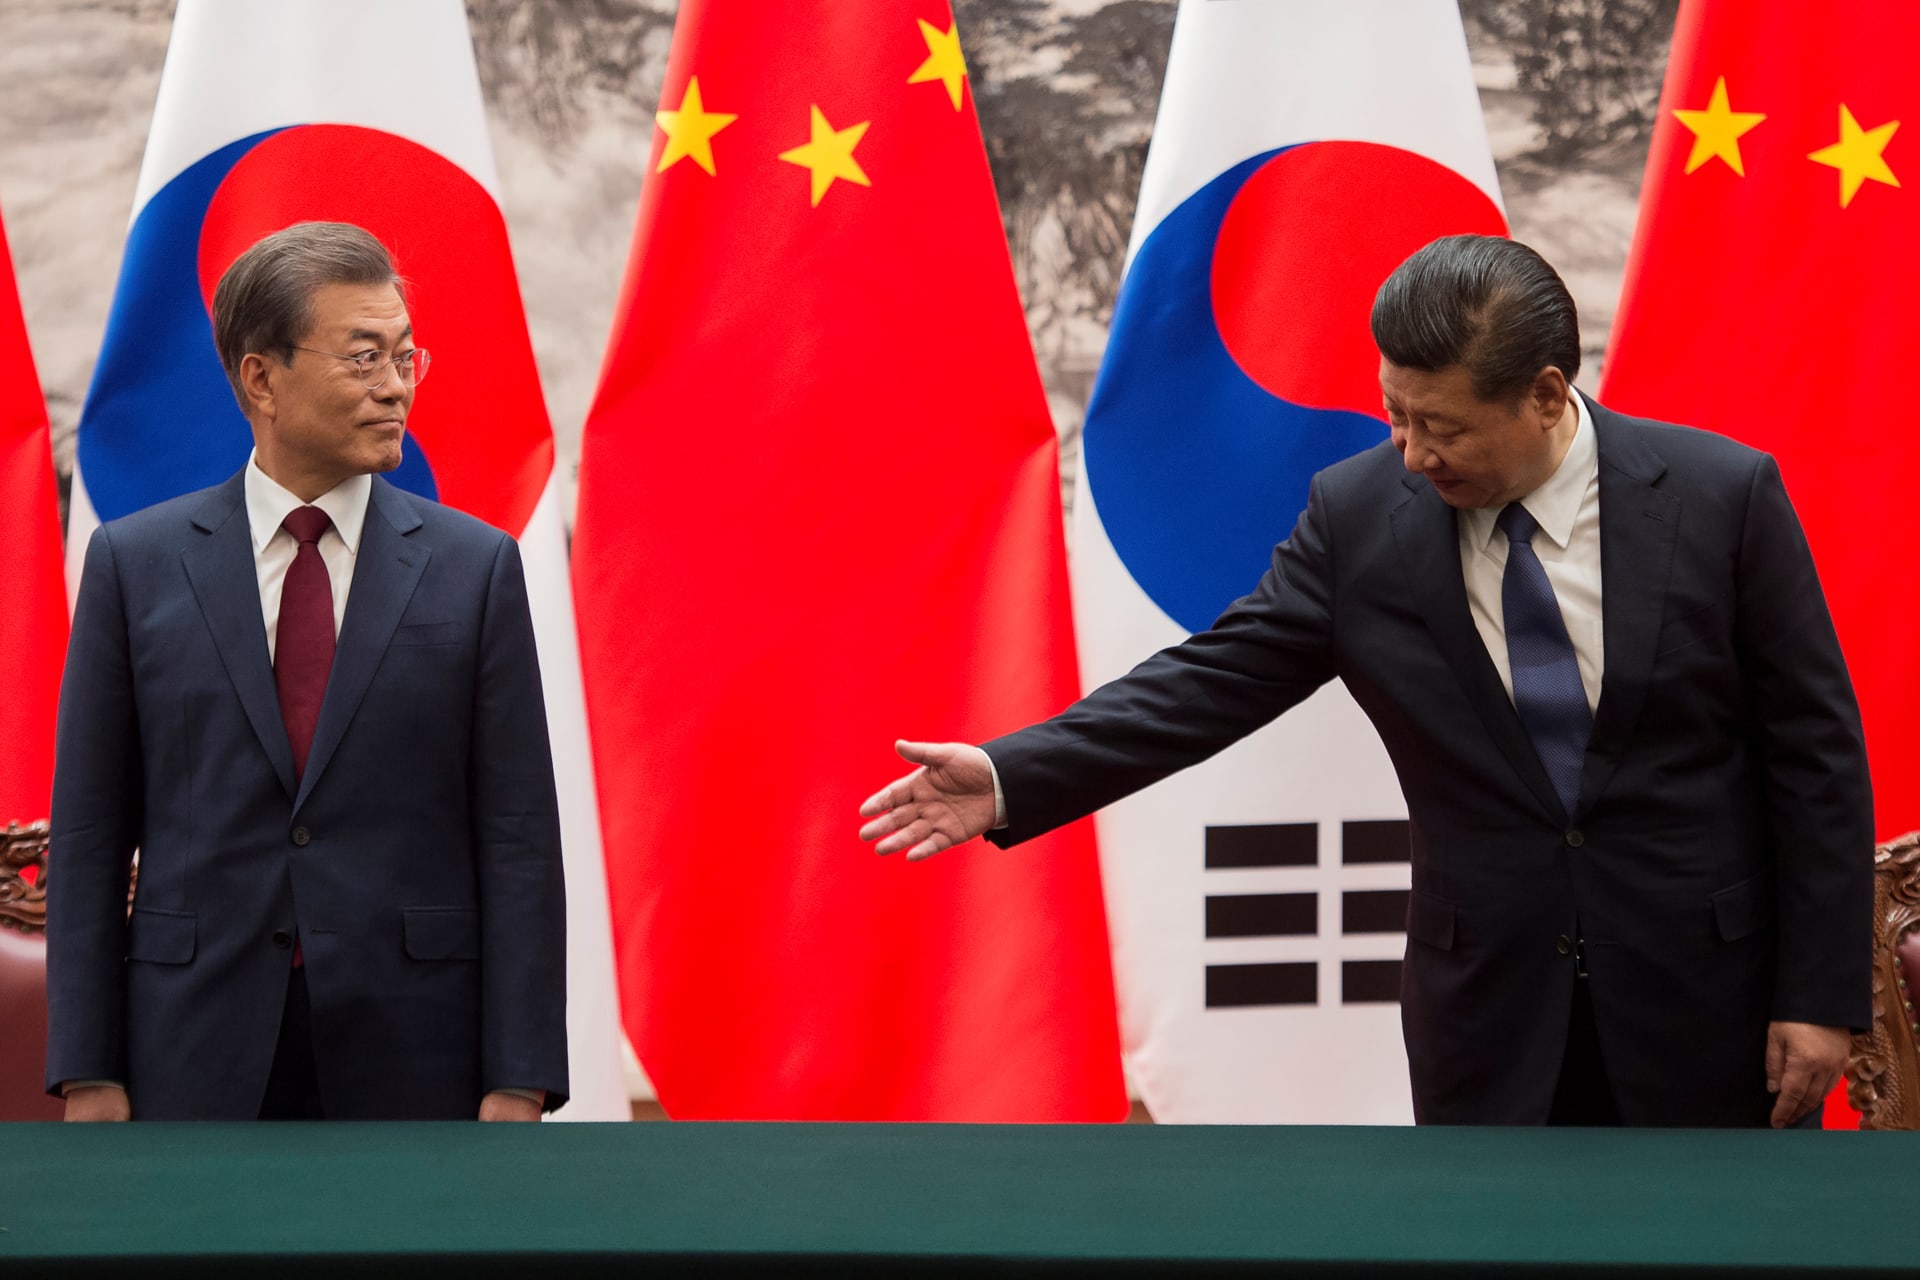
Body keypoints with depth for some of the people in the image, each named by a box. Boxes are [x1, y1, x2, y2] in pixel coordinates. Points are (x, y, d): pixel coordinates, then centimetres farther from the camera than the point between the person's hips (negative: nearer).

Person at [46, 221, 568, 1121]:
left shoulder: (473, 566, 4)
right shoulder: (135, 563, 5)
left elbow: (517, 835, 1)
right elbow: (89, 832, 4)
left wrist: (518, 1083, -6)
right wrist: (86, 1075, -3)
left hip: (409, 1060, 0)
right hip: (199, 1060, 0)